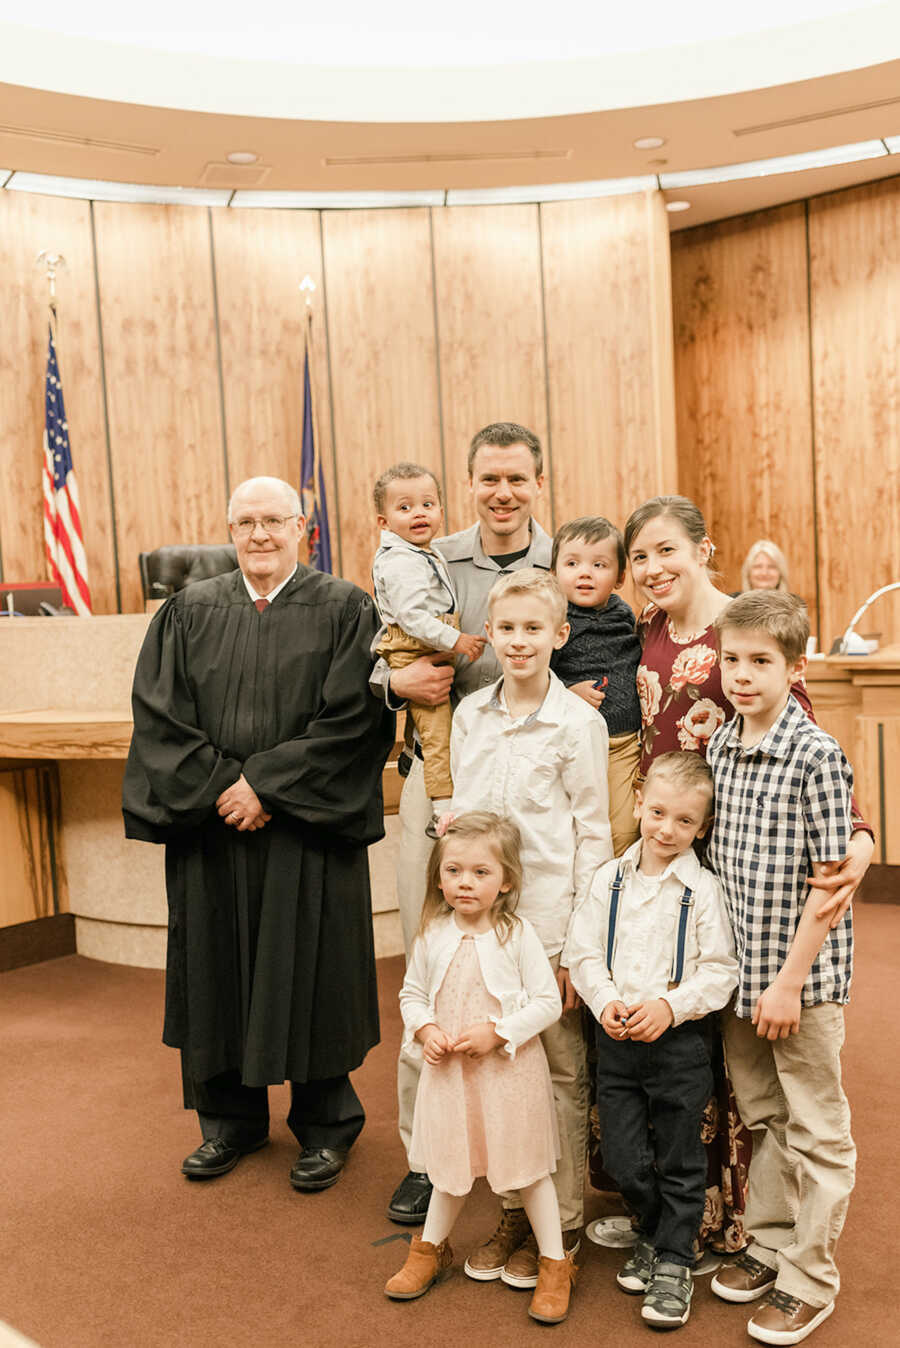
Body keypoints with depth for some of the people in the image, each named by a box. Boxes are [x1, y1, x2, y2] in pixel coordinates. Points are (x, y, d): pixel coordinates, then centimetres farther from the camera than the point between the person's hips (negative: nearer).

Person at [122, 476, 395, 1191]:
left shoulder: (343, 609, -2)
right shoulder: (190, 612, 7)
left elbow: (354, 719, -10)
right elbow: (160, 716, 1)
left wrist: (267, 784, -15)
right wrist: (220, 786, -12)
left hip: (306, 830, -3)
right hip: (210, 829, 3)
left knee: (310, 970, 5)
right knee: (218, 968, 11)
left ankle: (325, 1124, 24)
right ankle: (232, 1118, 30)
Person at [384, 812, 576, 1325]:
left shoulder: (518, 933, -14)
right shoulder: (433, 934, -3)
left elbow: (548, 1002, -12)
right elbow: (412, 993, 9)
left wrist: (497, 1031, -20)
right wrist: (425, 1030, -10)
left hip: (510, 1069, -3)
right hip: (448, 1070, 3)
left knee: (530, 1166, 9)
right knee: (451, 1164, 19)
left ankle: (555, 1264, 26)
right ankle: (431, 1249, 41)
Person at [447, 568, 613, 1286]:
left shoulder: (578, 723, -8)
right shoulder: (469, 714, 6)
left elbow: (594, 835, -7)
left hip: (550, 924, -4)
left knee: (560, 1073, 8)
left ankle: (562, 1223, 25)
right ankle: (514, 1209, 31)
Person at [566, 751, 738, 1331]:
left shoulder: (703, 888, -8)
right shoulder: (610, 879, 2)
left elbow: (721, 970, -9)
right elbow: (584, 952, 4)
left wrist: (671, 1005, -20)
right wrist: (605, 1000, -12)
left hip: (680, 1040, -3)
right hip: (617, 1041, 3)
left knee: (679, 1160, 9)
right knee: (623, 1158, 11)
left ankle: (674, 1262, 27)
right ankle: (654, 1234, 38)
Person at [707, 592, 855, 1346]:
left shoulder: (816, 756, -16)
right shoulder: (719, 748, 2)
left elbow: (829, 881, -16)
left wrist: (790, 980, -16)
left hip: (803, 975, -6)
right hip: (740, 971, 6)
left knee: (815, 1132, 10)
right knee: (761, 1117, 20)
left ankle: (809, 1281, 25)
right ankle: (770, 1246, 38)